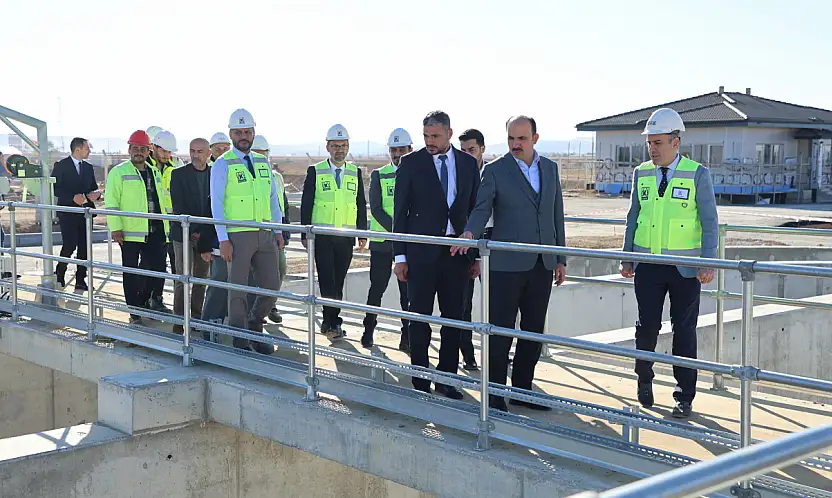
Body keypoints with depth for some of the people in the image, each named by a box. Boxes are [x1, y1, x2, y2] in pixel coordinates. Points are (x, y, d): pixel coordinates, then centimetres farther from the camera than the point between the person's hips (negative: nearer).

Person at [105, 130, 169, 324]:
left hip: (155, 232, 5)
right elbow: (111, 202, -7)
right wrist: (116, 228, -15)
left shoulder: (155, 172, 17)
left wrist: (165, 227, 18)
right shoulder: (118, 172, -1)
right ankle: (135, 311, 9)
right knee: (131, 272, 2)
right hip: (130, 232, -5)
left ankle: (143, 301, 27)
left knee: (157, 268, 5)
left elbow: (162, 199, 21)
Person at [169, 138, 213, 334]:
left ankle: (197, 317, 14)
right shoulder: (178, 174, -3)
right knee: (183, 278, -5)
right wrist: (192, 231, -13)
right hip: (183, 234, -3)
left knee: (201, 278, 7)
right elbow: (178, 207, -7)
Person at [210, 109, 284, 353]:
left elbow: (273, 198, 15)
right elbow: (216, 204, -7)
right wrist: (223, 239, -13)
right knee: (238, 289, 3)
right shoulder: (222, 164, -3)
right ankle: (240, 342, 14)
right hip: (237, 235, -5)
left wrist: (278, 231, 9)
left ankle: (254, 327, 27)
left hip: (265, 235, 5)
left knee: (271, 287, 5)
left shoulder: (263, 162, 13)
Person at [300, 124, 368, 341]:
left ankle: (330, 322, 16)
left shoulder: (355, 172, 9)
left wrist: (363, 233, 8)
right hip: (322, 235, -3)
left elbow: (361, 205, 12)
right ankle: (333, 323, -4)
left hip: (346, 236, 3)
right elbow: (306, 204, 1)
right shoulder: (315, 172, 1)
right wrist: (305, 234, -3)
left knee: (338, 280, 7)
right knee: (327, 280, -8)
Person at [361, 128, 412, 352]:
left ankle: (407, 339, 7)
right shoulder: (378, 175, 5)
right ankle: (368, 332, 19)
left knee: (409, 292, 1)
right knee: (377, 289, 5)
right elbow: (376, 209, -4)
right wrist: (396, 230, -16)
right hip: (382, 242, 0)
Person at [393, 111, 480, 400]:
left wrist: (477, 255, 6)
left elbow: (475, 210, 9)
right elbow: (400, 211, 0)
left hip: (457, 252, 3)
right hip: (421, 252, -2)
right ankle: (420, 381, 13)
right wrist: (400, 256, -4)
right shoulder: (411, 163, -1)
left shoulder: (468, 163, 6)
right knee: (420, 318, 3)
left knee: (454, 319, 6)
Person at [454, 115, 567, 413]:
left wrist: (560, 259, 12)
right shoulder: (495, 170, -4)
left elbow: (556, 215, 14)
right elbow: (482, 209, -8)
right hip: (507, 265, -5)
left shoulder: (550, 168, 11)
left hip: (542, 265, 5)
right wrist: (470, 234, -30)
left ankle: (522, 389, 23)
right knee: (500, 332, -1)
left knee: (534, 332, 11)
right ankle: (494, 394, 9)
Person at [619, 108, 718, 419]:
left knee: (684, 330, 4)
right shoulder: (641, 174, 6)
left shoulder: (697, 174, -5)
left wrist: (708, 264, -11)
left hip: (685, 267, -2)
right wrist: (627, 258, 10)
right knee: (647, 326, 3)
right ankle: (644, 382, 26)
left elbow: (709, 221, -4)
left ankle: (684, 397, 15)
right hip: (648, 264, 2)